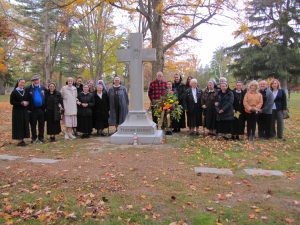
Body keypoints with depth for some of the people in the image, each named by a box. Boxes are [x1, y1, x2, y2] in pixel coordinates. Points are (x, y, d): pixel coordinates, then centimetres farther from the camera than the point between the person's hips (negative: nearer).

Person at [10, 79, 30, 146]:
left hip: (24, 111, 5)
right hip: (17, 111, -5)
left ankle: (22, 139, 14)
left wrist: (26, 103, 0)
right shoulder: (14, 92, -4)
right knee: (18, 125, -4)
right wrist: (21, 103, -18)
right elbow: (12, 102, -9)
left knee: (25, 125, 5)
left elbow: (28, 100, 20)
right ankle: (20, 140, 2)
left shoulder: (25, 92, 11)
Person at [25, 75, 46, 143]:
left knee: (41, 124, 7)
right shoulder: (28, 89, 0)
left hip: (41, 109, 2)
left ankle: (41, 138, 17)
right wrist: (28, 108, -6)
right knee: (33, 125, 6)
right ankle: (34, 138, 18)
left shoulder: (43, 88, 7)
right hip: (33, 110, -2)